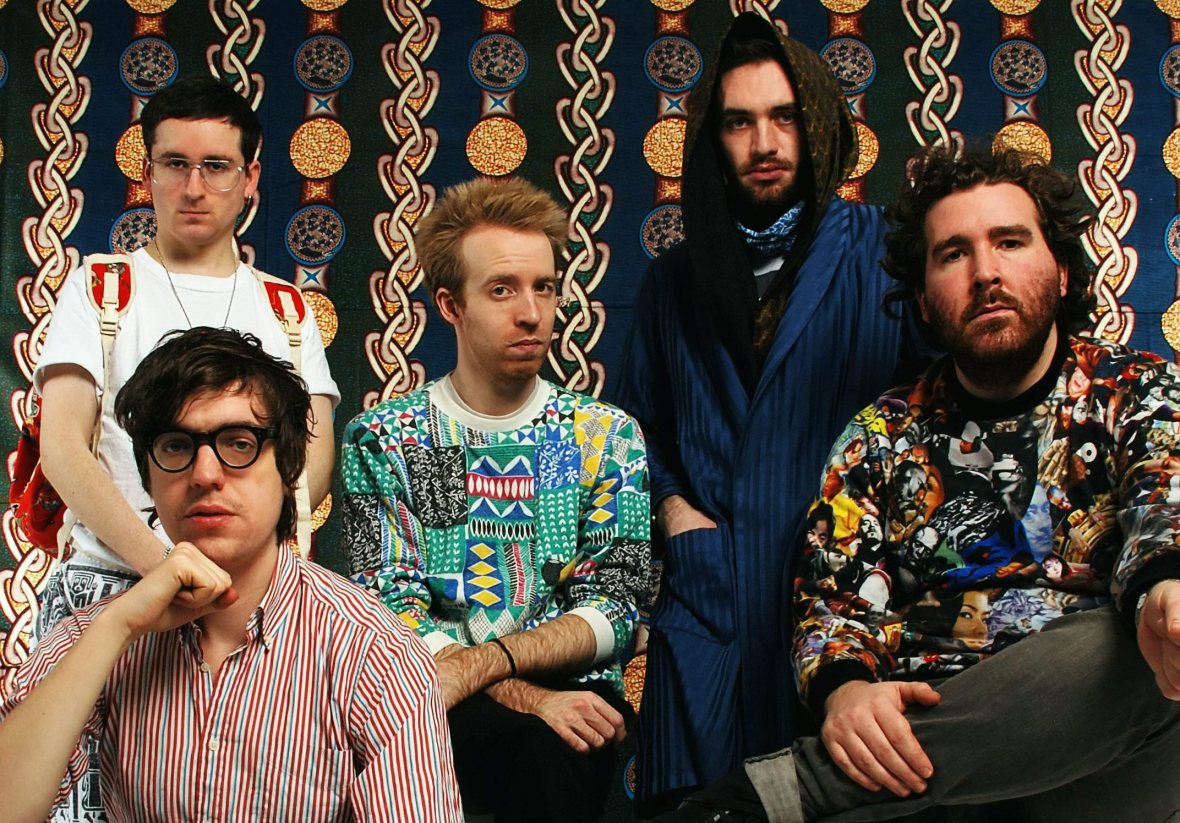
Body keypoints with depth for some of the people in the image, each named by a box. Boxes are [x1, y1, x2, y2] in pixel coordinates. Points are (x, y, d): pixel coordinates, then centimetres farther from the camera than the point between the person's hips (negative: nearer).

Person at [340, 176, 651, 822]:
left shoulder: (607, 436, 8)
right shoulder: (380, 439, 5)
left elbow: (614, 609, 0)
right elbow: (390, 609, -3)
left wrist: (479, 663, -16)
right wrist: (526, 697, -17)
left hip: (572, 693, 2)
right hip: (431, 698, -1)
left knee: (553, 757, -33)